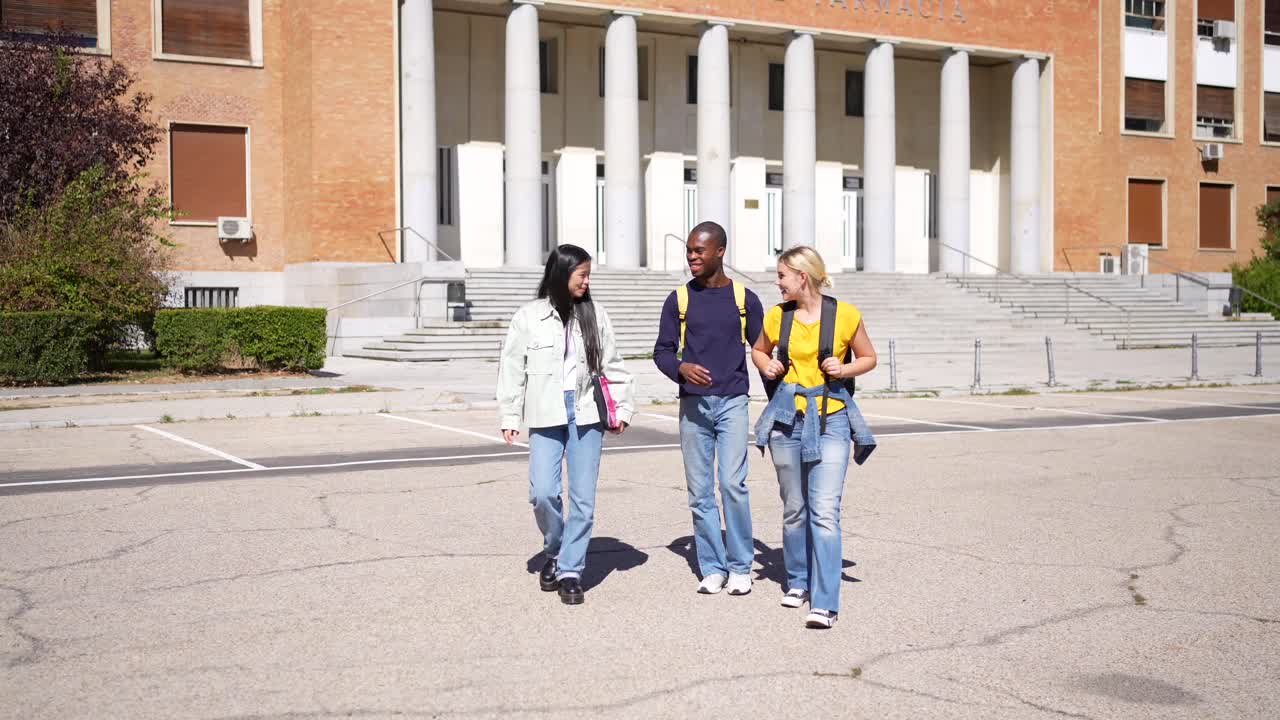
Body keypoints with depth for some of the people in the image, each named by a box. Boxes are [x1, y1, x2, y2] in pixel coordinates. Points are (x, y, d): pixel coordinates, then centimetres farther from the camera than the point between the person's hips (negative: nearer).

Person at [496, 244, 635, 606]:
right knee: (543, 493, -10)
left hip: (586, 415, 2)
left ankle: (571, 571, 11)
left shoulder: (594, 315, 8)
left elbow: (611, 365, 12)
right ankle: (554, 553, 18)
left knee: (583, 498, 0)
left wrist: (623, 407, 6)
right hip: (545, 417, -2)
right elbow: (511, 369, 4)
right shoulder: (528, 317, 1)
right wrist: (510, 416, 1)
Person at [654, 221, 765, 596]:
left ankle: (740, 567, 1)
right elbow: (662, 351, 6)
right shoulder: (679, 300, 7)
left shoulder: (744, 298, 5)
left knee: (733, 483, -12)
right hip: (693, 404, 2)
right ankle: (712, 568, 13)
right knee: (700, 491, 3)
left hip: (732, 401, -2)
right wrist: (682, 368, -15)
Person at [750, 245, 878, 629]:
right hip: (788, 419, 4)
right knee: (794, 508, 13)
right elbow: (759, 351, 23)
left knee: (825, 511, -12)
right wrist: (767, 366, 1)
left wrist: (845, 369, -11)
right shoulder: (777, 315, 4)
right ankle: (798, 582, 32)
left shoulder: (845, 315, -4)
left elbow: (868, 358, 9)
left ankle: (825, 603, -11)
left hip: (830, 419, -3)